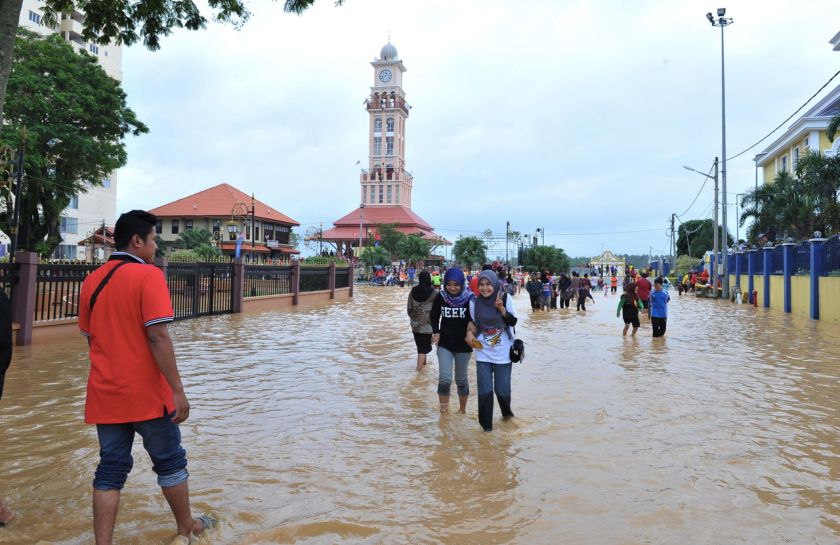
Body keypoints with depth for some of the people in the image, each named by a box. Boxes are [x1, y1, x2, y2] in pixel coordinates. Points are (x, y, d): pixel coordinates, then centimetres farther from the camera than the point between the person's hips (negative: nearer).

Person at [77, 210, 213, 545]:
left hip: (105, 395, 5)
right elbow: (157, 337, -20)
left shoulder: (92, 281, 7)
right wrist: (177, 390, -17)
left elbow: (91, 338, 13)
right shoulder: (148, 275, -13)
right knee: (170, 462, 12)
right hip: (147, 394, -5)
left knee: (111, 469, 12)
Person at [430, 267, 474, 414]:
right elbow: (434, 316, 8)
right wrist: (436, 332, -6)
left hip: (463, 345, -1)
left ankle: (462, 410, 33)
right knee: (444, 379, -10)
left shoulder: (469, 298, -13)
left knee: (461, 380, 13)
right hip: (444, 344, 1)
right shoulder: (440, 297, -7)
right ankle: (443, 411, 8)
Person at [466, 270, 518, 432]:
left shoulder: (506, 299, -7)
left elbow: (513, 322, -8)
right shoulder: (474, 302, -4)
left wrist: (501, 308, -22)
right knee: (485, 391, -2)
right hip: (483, 353, 1)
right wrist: (470, 331, -8)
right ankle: (486, 424, 19)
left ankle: (506, 411, 38)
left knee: (502, 390, 5)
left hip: (503, 353, -1)